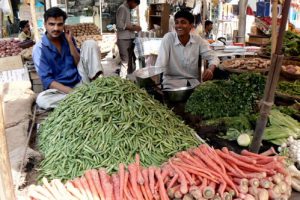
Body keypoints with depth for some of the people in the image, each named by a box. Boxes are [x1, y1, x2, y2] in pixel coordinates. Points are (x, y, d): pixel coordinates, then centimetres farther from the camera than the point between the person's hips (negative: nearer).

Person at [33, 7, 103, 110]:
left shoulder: (67, 38, 4)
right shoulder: (39, 49, -10)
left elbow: (79, 63, -2)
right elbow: (47, 80, -16)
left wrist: (70, 41, -12)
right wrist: (72, 92, -29)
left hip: (81, 82, 3)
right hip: (62, 89, -3)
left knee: (90, 43, -8)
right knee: (41, 99, -35)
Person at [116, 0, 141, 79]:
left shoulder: (127, 9, 17)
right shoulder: (122, 8, -11)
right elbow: (120, 25, -19)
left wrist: (134, 26, 8)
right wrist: (133, 28, -14)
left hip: (129, 39, 9)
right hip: (123, 40, -9)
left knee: (131, 61, 13)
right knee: (125, 62, -8)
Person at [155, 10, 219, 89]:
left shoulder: (198, 40, -1)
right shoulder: (168, 38, -9)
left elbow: (213, 57, -1)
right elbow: (160, 64, -16)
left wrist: (210, 69, -24)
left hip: (193, 82, 4)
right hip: (172, 83, -3)